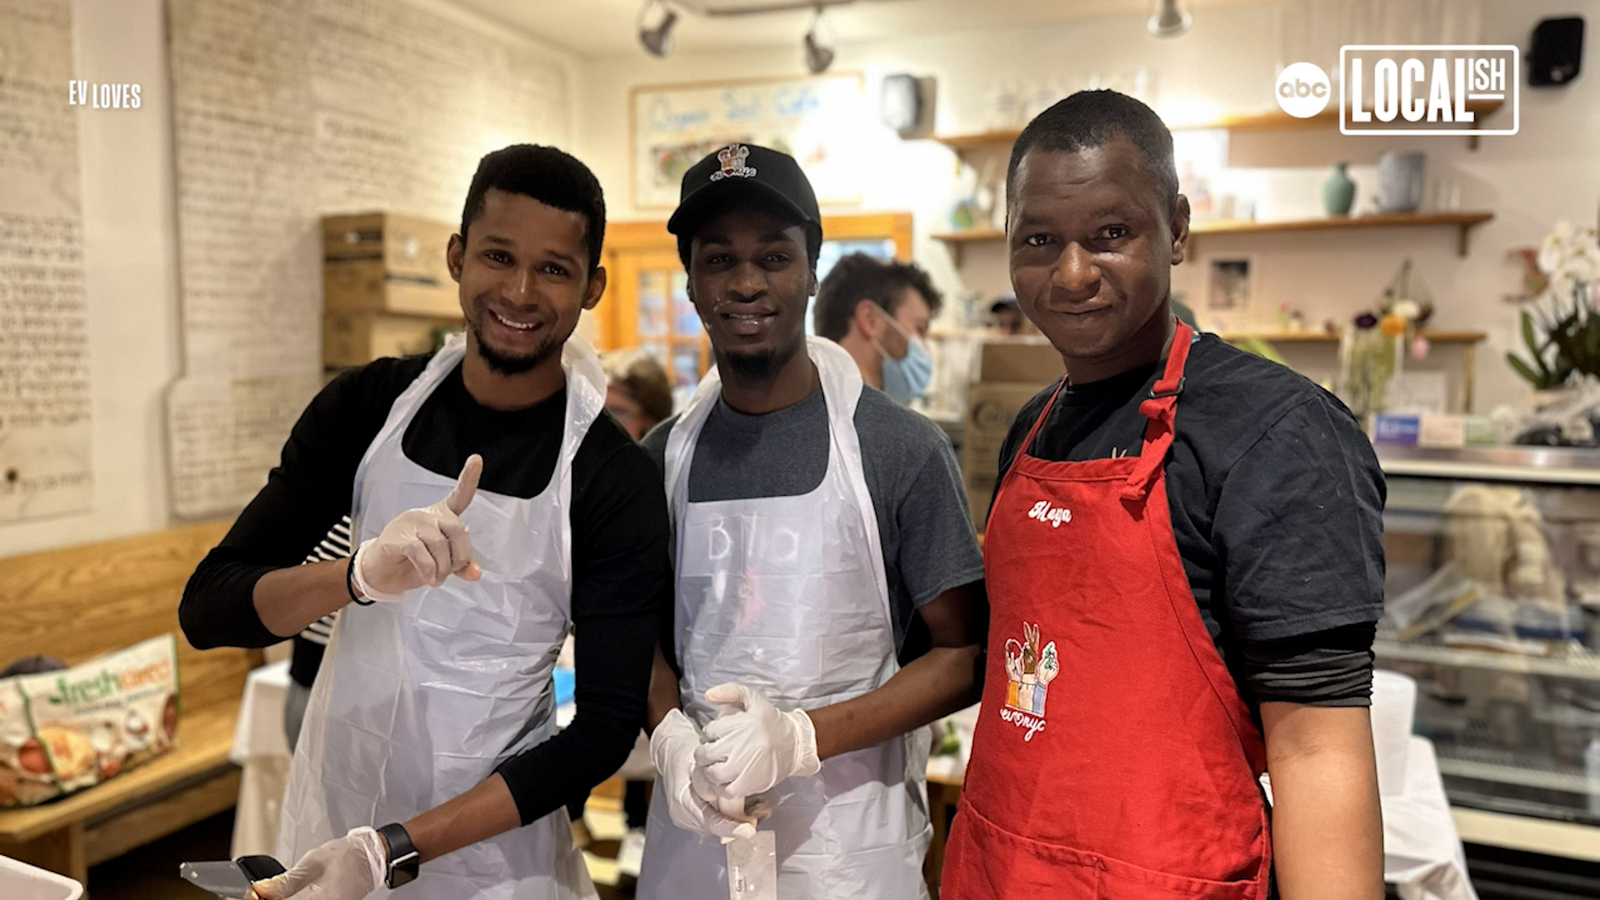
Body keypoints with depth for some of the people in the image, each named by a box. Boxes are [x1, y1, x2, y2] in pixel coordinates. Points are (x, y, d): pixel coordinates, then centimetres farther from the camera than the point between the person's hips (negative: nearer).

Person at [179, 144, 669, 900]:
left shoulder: (617, 482, -17)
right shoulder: (367, 405, -8)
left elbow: (605, 729, -15)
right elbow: (205, 608, -10)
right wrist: (365, 575, -29)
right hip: (325, 823, 3)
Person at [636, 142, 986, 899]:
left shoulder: (902, 447, -10)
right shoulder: (664, 454, 2)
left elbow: (964, 656, -7)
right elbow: (647, 631, 11)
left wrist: (802, 736, -17)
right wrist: (670, 734, -9)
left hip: (846, 838, -3)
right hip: (690, 824, 3)